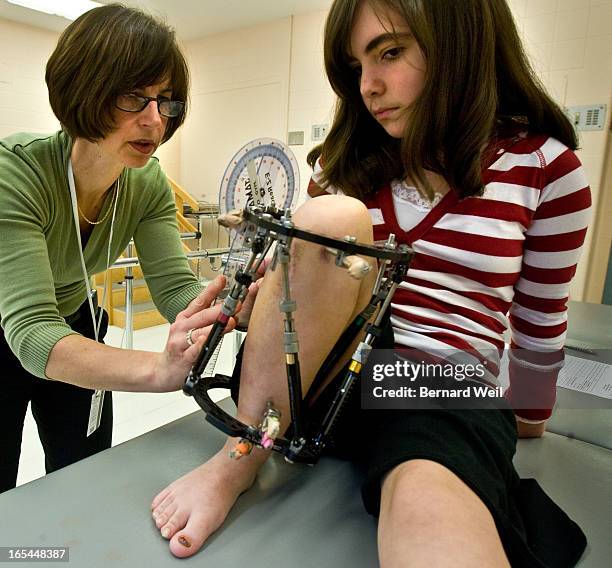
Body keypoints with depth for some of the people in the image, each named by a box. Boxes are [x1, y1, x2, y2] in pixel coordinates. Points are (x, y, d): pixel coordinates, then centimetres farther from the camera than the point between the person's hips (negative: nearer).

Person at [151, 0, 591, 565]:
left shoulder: (545, 166, 1)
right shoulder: (346, 159, 9)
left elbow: (540, 326, 9)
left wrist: (527, 421, 21)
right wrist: (249, 299, -3)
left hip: (448, 394, -3)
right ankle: (238, 459, -18)